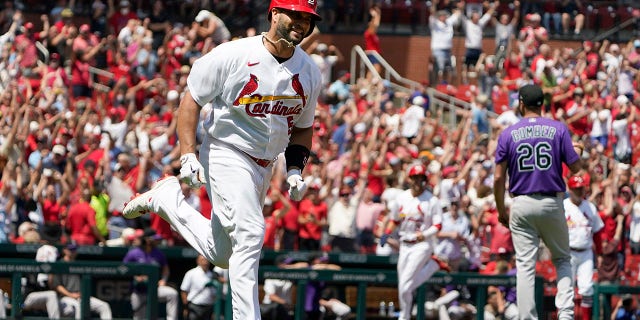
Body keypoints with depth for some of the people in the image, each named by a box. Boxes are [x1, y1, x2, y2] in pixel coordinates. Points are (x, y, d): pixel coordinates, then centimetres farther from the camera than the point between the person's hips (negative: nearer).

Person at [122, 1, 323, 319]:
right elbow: (190, 100, -8)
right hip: (227, 155, -7)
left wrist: (295, 170, 1)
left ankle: (166, 198, 30)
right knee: (249, 233, -23)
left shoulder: (309, 72, 2)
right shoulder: (232, 55, -15)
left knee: (222, 254, 12)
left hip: (264, 167, 7)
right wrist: (188, 155, -17)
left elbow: (303, 126, 16)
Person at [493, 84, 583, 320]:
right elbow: (575, 167, -2)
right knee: (562, 259, 15)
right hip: (552, 203, 0)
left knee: (525, 265, 1)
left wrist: (501, 210, 10)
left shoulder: (508, 134, 0)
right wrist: (578, 150, 20)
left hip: (521, 205, 0)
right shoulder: (558, 129, -1)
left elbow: (498, 178, -2)